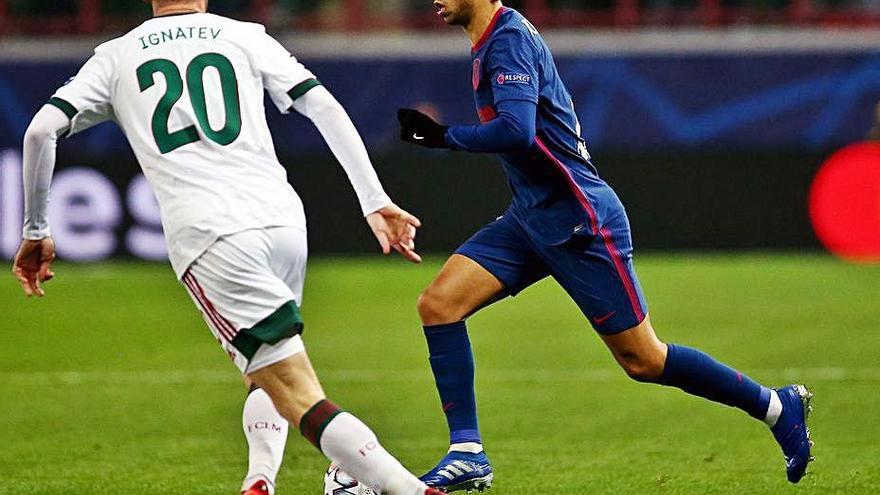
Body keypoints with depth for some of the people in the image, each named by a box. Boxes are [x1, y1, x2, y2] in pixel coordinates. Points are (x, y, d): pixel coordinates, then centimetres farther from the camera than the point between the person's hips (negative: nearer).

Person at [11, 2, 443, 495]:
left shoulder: (116, 56, 16)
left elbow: (41, 130, 7)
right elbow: (325, 107, 8)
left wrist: (36, 231, 17)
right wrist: (377, 203, 7)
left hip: (208, 237, -3)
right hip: (285, 222, 3)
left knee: (298, 396, -7)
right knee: (266, 377, 25)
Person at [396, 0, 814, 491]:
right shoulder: (494, 41, 12)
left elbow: (517, 131, -31)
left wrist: (445, 136, -20)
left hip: (579, 223, -10)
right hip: (530, 217, 10)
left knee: (643, 360, -2)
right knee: (438, 302, -6)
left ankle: (777, 406, 14)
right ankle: (468, 456, -5)